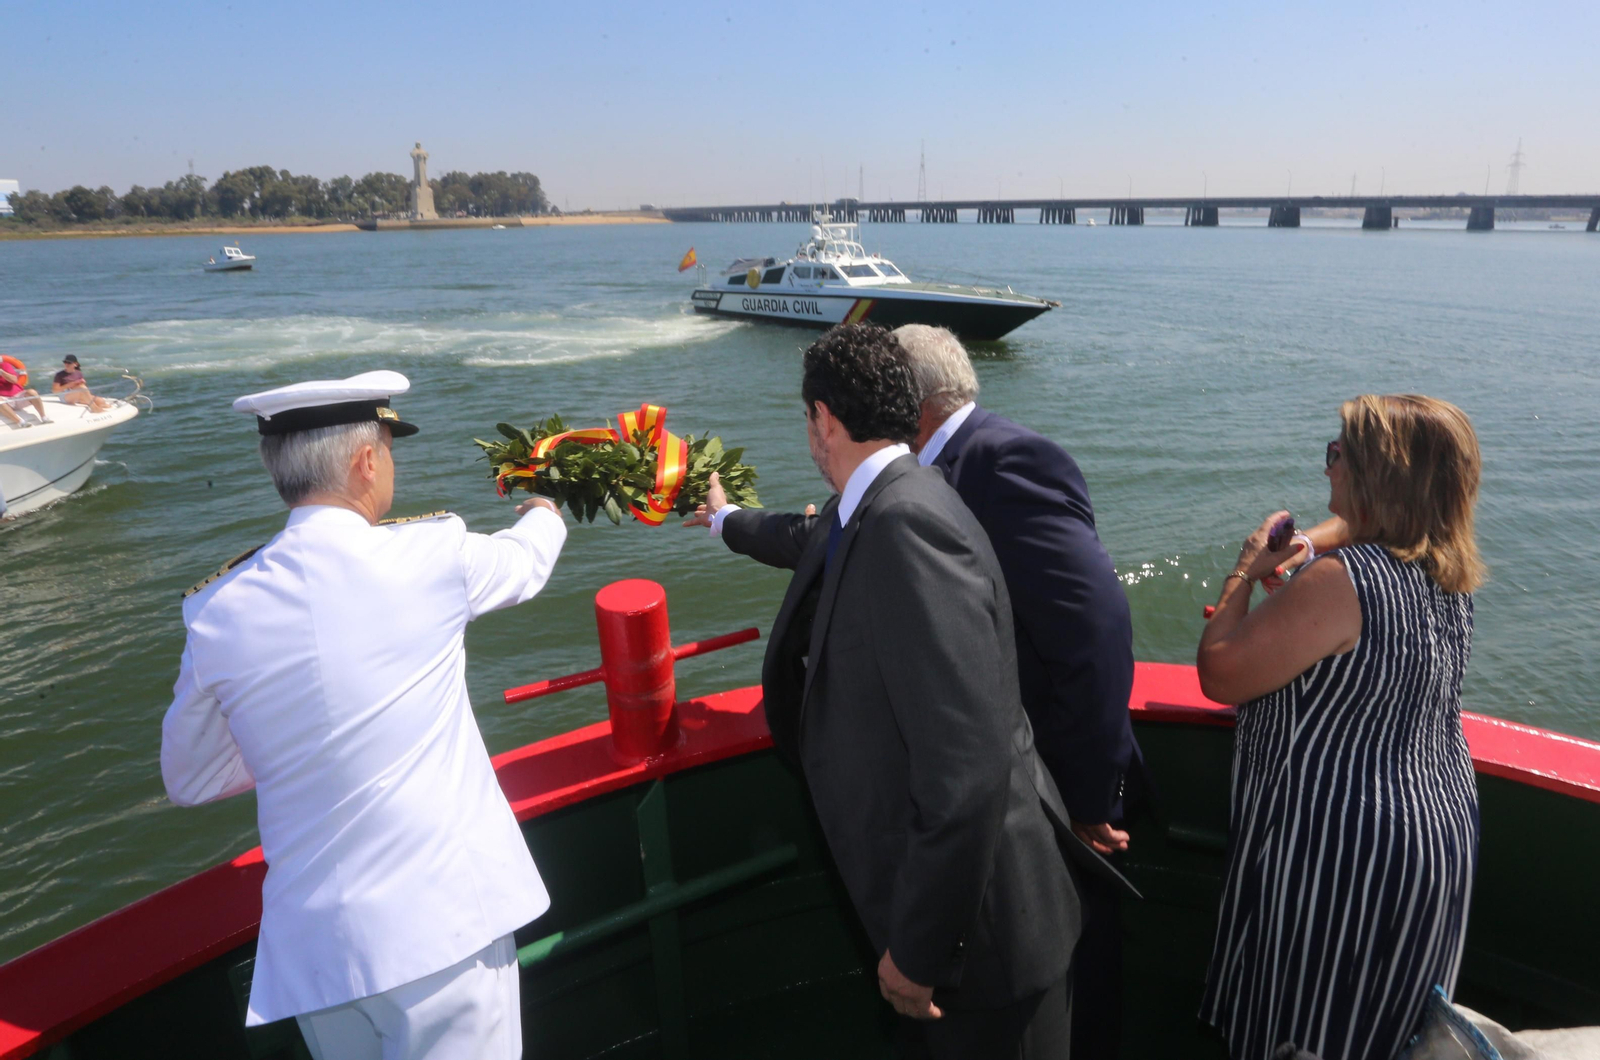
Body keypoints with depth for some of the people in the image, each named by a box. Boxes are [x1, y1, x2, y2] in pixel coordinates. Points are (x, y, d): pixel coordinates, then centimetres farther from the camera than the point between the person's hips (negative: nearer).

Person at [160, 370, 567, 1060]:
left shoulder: (218, 612, -5)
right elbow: (524, 561, 10)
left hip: (314, 944, 4)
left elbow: (189, 781, 10)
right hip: (441, 922, -3)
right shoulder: (430, 555, -14)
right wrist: (543, 516, 32)